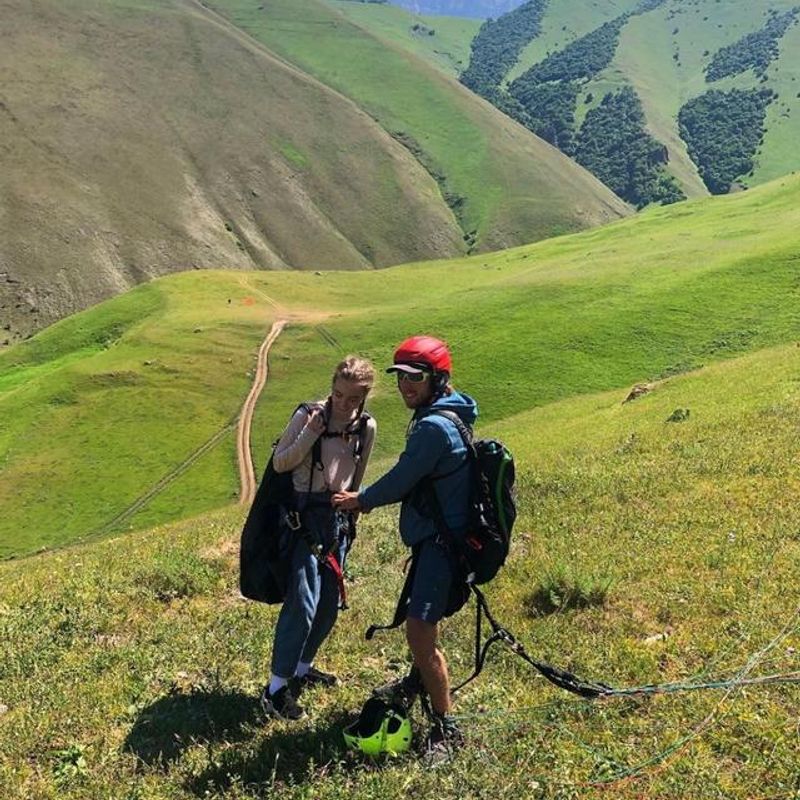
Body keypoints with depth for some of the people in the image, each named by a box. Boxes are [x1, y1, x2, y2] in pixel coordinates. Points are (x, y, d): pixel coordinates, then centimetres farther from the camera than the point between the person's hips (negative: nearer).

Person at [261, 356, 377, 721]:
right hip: (305, 516, -6)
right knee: (302, 604, -11)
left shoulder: (367, 427, 5)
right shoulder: (308, 415, -10)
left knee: (330, 604, 12)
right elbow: (279, 463, -9)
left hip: (340, 517, 6)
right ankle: (276, 687, -1)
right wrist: (310, 435, -22)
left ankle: (302, 667, 32)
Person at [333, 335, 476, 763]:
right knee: (418, 622, 27)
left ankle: (446, 729, -2)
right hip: (435, 535, 11)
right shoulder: (442, 417, 10)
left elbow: (402, 478, -17)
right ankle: (417, 682, 51)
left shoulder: (435, 427, -24)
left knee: (420, 631, -13)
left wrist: (360, 500, 0)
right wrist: (369, 498, 13)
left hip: (442, 541, -11)